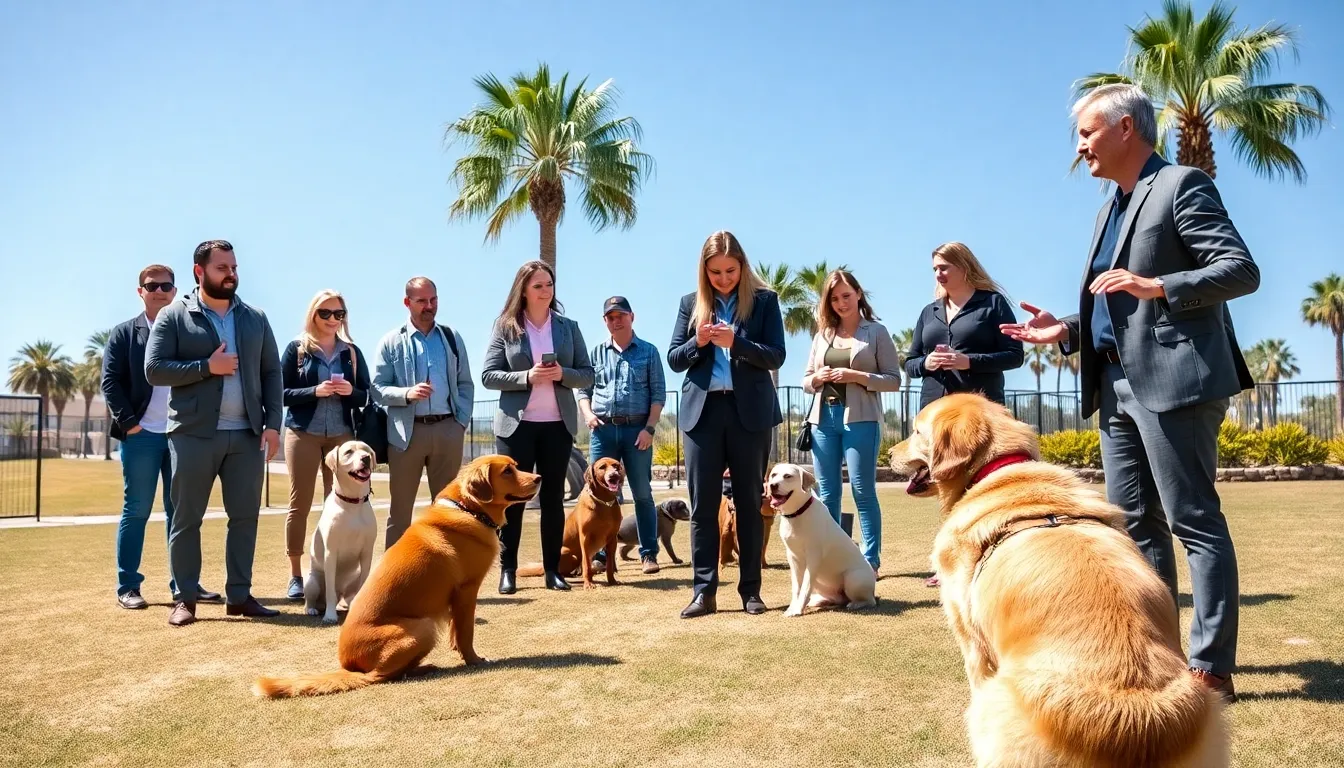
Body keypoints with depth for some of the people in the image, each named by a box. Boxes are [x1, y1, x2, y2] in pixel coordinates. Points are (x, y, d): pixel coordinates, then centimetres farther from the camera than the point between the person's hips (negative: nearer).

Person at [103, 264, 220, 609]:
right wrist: (128, 422, -11)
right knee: (136, 511, 2)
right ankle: (127, 586, 9)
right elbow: (110, 382, 0)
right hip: (142, 435, -2)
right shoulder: (124, 334, 6)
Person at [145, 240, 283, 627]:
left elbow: (272, 373, 8)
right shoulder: (173, 316, 2)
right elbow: (154, 369, -6)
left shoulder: (255, 318, 11)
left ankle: (239, 595, 14)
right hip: (193, 433, -3)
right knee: (186, 518, 4)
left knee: (245, 516, 5)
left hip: (247, 434, 3)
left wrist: (273, 423, -1)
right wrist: (206, 367, -14)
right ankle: (185, 598, 14)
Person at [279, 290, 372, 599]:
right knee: (300, 503, 2)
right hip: (303, 433, -2)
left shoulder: (352, 351, 9)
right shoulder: (297, 348, 2)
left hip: (342, 435, 2)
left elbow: (365, 396, 8)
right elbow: (282, 393, -3)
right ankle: (295, 576, 9)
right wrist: (315, 391, -17)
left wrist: (350, 391, -13)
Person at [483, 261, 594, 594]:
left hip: (559, 425, 2)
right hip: (516, 424, -2)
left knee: (553, 497, 7)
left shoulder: (568, 327, 7)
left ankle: (552, 569, 13)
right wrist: (526, 377, -17)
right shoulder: (505, 327, 1)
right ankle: (508, 570, 10)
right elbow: (488, 375, -3)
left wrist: (562, 373, -14)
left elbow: (588, 375, 6)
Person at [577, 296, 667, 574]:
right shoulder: (596, 352, 13)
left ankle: (649, 554, 6)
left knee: (642, 494, 1)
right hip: (603, 430, 2)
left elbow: (659, 394, 1)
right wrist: (587, 414, -5)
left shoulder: (648, 352, 6)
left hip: (637, 429, -2)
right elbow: (583, 390, 15)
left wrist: (649, 428, -9)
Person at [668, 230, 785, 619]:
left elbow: (776, 355, -4)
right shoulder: (691, 303, 9)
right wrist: (698, 342, -12)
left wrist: (736, 342, -18)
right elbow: (673, 359, 8)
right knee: (703, 504, 1)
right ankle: (703, 591, 6)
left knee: (750, 502, 6)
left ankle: (750, 589, 14)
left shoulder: (764, 300, 3)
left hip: (750, 410, -1)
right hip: (702, 410, 2)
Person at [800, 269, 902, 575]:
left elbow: (894, 380, -2)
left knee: (863, 491, -5)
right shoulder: (822, 335, 15)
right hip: (823, 418, 5)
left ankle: (871, 561, 1)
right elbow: (806, 381, 18)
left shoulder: (876, 331, 3)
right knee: (827, 494, 6)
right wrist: (817, 378, -4)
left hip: (861, 420, -4)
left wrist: (857, 376, -14)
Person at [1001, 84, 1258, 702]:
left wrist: (1157, 286, -24)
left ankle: (1211, 667, 3)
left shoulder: (1182, 186, -4)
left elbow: (1242, 270, -12)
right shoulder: (1111, 210, 21)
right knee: (1135, 523, 11)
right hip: (1117, 386, 9)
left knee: (1194, 521, -4)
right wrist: (1066, 330, 8)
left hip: (1173, 382, -9)